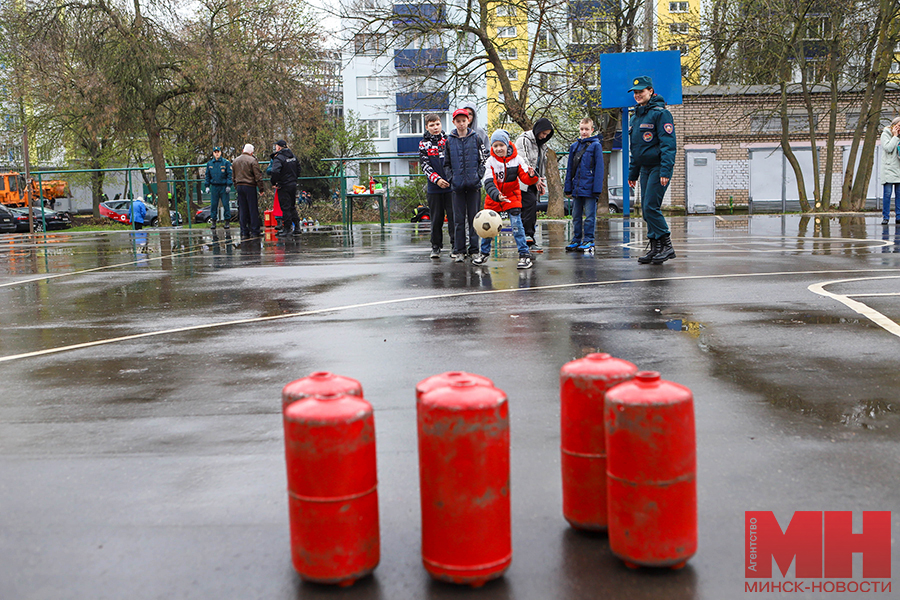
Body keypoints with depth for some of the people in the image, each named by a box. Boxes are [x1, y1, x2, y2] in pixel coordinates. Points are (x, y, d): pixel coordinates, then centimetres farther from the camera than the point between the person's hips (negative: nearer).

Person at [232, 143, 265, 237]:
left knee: (242, 210, 8)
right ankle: (254, 232, 0)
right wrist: (261, 188, -4)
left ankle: (244, 232, 7)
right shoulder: (252, 160, -8)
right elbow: (258, 176, -10)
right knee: (253, 210, -1)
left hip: (239, 186, 6)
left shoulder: (235, 161, 12)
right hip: (250, 187, -6)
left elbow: (233, 176, 18)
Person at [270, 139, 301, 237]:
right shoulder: (293, 156, 10)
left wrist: (274, 183, -17)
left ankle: (287, 229, 0)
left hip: (283, 186, -7)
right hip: (293, 184, 7)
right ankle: (297, 228, 17)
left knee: (285, 208, -2)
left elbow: (275, 171, -29)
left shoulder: (278, 158, -15)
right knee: (292, 207, 15)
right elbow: (298, 169, 19)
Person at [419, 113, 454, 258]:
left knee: (453, 216, -1)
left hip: (451, 186, 0)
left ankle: (456, 246, 6)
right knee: (436, 218, 5)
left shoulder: (448, 140, 7)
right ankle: (436, 246, 14)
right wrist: (436, 179, -15)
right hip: (434, 187, 0)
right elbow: (425, 165, -2)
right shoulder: (423, 144, 6)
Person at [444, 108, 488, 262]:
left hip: (473, 185, -1)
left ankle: (474, 249, 9)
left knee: (474, 217, 3)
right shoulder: (449, 140, 8)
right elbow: (446, 164, 12)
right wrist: (451, 178, -2)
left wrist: (478, 177, -7)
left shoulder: (476, 138, 5)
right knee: (458, 219, 2)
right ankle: (458, 250, 6)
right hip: (457, 185, 1)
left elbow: (483, 160, 5)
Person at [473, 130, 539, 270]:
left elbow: (525, 178, -10)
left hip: (512, 196, -1)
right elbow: (488, 182, -20)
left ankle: (525, 255, -7)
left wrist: (531, 176, -34)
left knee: (516, 223, -13)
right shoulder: (490, 161, -11)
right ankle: (484, 253, 26)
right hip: (493, 198, 2)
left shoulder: (516, 159, -9)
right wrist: (496, 195, -39)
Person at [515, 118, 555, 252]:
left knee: (532, 209, 2)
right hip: (523, 180, -7)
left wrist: (542, 183, 13)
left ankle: (529, 241, 4)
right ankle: (527, 234, -21)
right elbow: (523, 161, -14)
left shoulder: (541, 145, 20)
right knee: (531, 202, -24)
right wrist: (535, 178, -16)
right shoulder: (524, 140, -6)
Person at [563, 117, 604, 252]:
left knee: (589, 216, 0)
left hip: (589, 188, -5)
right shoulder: (574, 146, 12)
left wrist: (597, 188, -12)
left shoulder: (595, 145, -2)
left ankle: (588, 241, 6)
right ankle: (576, 240, 19)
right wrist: (568, 188, 10)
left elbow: (599, 168, -6)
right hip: (576, 188, 5)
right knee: (576, 216, 11)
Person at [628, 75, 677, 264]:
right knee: (646, 210, 5)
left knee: (651, 207, -14)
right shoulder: (635, 117, 17)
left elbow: (668, 144, -15)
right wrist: (632, 172, 19)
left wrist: (665, 171, -22)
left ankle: (667, 246, -6)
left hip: (659, 167, -8)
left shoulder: (660, 113, -9)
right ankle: (655, 248, 11)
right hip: (645, 168, 8)